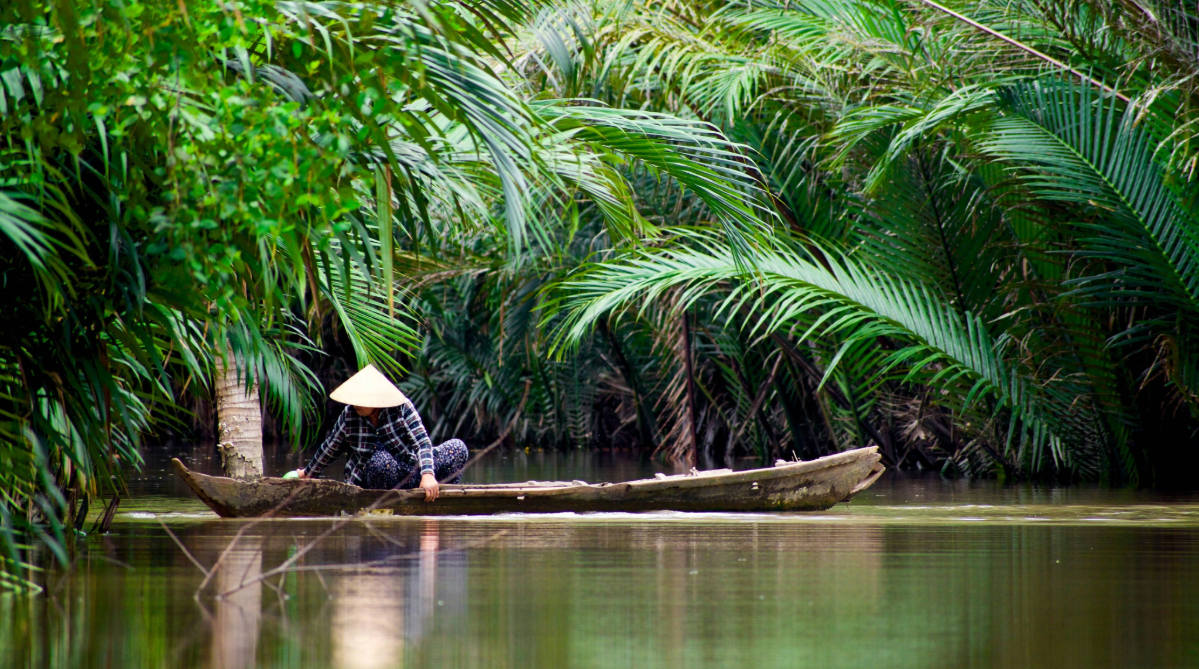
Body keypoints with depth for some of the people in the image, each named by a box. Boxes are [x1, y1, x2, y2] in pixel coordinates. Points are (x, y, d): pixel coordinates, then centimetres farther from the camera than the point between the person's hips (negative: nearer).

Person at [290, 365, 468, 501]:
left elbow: (422, 443, -24)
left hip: (412, 475, 1)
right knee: (381, 459, -38)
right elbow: (329, 449, 8)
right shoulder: (348, 416, -9)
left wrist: (428, 475, -40)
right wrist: (308, 474, 22)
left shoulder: (402, 408, -14)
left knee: (457, 447, -21)